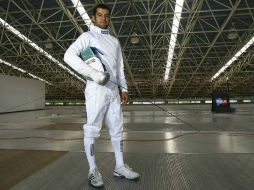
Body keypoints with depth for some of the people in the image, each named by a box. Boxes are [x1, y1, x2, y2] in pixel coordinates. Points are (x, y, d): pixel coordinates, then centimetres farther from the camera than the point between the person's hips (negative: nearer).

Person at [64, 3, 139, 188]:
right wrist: (93, 73, -23)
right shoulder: (87, 36, 2)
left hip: (113, 90, 7)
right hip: (96, 89, -6)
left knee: (117, 128, 8)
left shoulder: (115, 41, 21)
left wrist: (124, 89, 11)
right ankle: (93, 170, 14)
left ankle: (120, 166, 21)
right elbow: (69, 56, -13)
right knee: (92, 130, -1)